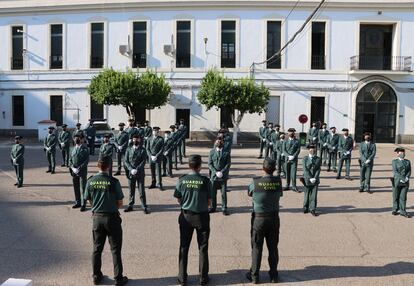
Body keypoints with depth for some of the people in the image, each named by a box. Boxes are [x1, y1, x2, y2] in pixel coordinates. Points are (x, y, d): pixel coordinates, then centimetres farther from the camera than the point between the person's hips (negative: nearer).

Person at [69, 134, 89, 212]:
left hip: (82, 171, -5)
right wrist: (73, 168, -6)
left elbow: (87, 160, -10)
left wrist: (79, 168, -16)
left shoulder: (85, 149, -3)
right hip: (74, 171, 5)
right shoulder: (73, 149, 14)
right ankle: (78, 202, 24)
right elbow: (70, 160, 12)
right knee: (76, 188, 11)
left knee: (83, 188, -4)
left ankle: (83, 204, 2)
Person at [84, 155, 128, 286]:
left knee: (97, 248, 17)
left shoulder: (90, 181, -5)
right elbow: (120, 203, -9)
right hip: (112, 217, -3)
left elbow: (90, 201, 5)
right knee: (115, 249, 7)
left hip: (97, 217, 4)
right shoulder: (113, 182, -16)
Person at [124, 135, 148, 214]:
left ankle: (144, 207, 7)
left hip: (140, 173, -2)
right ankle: (130, 206, 22)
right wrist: (131, 169, -13)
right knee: (131, 191, 10)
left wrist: (137, 170, -17)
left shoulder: (143, 150, 1)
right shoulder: (129, 149, 7)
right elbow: (126, 161, 2)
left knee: (142, 191, -1)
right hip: (130, 173, 2)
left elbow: (143, 162, -6)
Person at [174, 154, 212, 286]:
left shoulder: (182, 180, -8)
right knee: (203, 248, 12)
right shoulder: (205, 181, -14)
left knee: (184, 247, 13)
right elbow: (209, 202, -8)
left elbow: (179, 200, 0)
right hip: (202, 216, -2)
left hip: (186, 216, 2)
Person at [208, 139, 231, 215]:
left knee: (224, 193, 3)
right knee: (213, 193, 8)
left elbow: (228, 164, -2)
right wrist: (216, 172, -11)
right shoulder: (212, 152, 2)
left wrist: (222, 172, -13)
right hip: (214, 176, 1)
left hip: (223, 176, -1)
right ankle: (213, 207, 23)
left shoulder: (226, 152, -2)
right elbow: (210, 164, 1)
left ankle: (224, 208, 15)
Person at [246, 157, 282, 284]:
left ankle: (254, 275, 19)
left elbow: (249, 193, 3)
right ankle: (273, 275, 24)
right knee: (273, 247, 14)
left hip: (259, 219, -2)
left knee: (257, 248, 9)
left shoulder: (256, 182, -16)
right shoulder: (278, 181, -9)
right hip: (274, 218, 2)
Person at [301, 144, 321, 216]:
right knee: (307, 195, 8)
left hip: (315, 180, 1)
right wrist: (310, 178, -14)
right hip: (307, 180, -1)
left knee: (314, 195, 1)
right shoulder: (305, 159, 0)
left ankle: (313, 210, 8)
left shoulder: (318, 159, 6)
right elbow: (305, 170, -7)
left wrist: (315, 178, -11)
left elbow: (318, 170, 0)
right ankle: (306, 208, 22)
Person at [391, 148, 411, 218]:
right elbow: (395, 172, -8)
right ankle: (395, 209, 19)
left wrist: (407, 178, -11)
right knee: (396, 197, 5)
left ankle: (403, 211, 7)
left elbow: (409, 171, 6)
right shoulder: (395, 161, 1)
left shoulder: (407, 161, 13)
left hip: (405, 182, 3)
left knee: (403, 197, 1)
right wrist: (401, 179, -18)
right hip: (397, 182, -2)